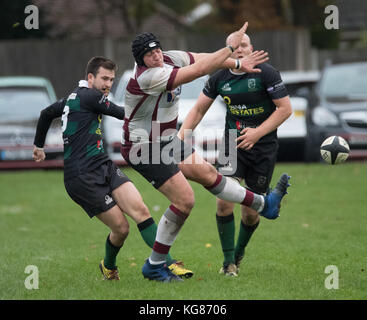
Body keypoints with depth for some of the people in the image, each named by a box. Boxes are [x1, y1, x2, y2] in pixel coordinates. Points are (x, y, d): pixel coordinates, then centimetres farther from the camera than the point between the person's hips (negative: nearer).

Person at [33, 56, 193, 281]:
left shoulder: (74, 97, 18)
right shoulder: (89, 96, -11)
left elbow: (46, 113, 32)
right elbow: (123, 114, -3)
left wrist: (39, 146, 45)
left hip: (105, 167, 9)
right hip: (83, 177, -9)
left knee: (140, 209, -11)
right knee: (121, 228, -10)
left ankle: (166, 262, -17)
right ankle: (108, 267, 18)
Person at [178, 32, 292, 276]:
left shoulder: (266, 73, -11)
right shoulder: (220, 78, 0)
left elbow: (285, 108, -10)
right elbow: (199, 110, 11)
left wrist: (257, 132, -18)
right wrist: (181, 137, 1)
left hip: (263, 147, -2)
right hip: (232, 142, 2)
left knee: (251, 212, 1)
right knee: (224, 201, -16)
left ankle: (239, 252, 31)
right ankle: (229, 261, -2)